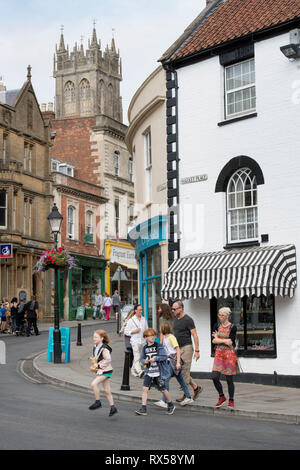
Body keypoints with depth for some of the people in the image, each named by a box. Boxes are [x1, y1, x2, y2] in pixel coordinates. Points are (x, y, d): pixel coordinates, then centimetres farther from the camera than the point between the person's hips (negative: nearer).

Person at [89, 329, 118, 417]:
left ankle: (98, 402, -6)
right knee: (107, 391, 10)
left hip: (106, 371, -9)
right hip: (100, 370, 9)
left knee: (94, 384, -20)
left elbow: (108, 360, -21)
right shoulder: (95, 347, 8)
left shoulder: (104, 349, -18)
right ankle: (113, 408, 16)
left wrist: (99, 365, -19)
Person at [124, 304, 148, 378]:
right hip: (135, 341, -5)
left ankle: (133, 370, 22)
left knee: (138, 357, 10)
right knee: (137, 356, -16)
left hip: (142, 341, 5)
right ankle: (139, 371, -28)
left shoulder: (144, 319, 12)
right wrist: (134, 331, -14)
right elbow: (126, 332, -1)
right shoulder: (131, 320, -2)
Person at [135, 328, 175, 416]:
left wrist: (155, 358, -23)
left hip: (159, 372, -3)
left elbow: (164, 356, -12)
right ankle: (143, 409, -5)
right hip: (149, 372, 4)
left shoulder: (159, 346, -6)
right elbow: (142, 358, 12)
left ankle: (171, 405, 29)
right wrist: (145, 361, -10)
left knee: (163, 390, 5)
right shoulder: (145, 348, 6)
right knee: (145, 388, -9)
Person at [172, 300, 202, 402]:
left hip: (186, 348, -8)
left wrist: (197, 351, -17)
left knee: (184, 371, -7)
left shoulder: (188, 320, -12)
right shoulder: (176, 319, 12)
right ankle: (196, 388, 18)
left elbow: (195, 335, -13)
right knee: (179, 371, 7)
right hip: (178, 348, 8)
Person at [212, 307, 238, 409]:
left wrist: (218, 338, -4)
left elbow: (230, 342, -13)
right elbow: (214, 341, 0)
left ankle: (231, 400, 16)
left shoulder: (232, 327, -5)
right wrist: (224, 340, -12)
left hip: (229, 354, -4)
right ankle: (221, 397, 14)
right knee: (214, 377, -6)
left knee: (229, 379, 1)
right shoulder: (217, 326, 8)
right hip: (219, 354, 4)